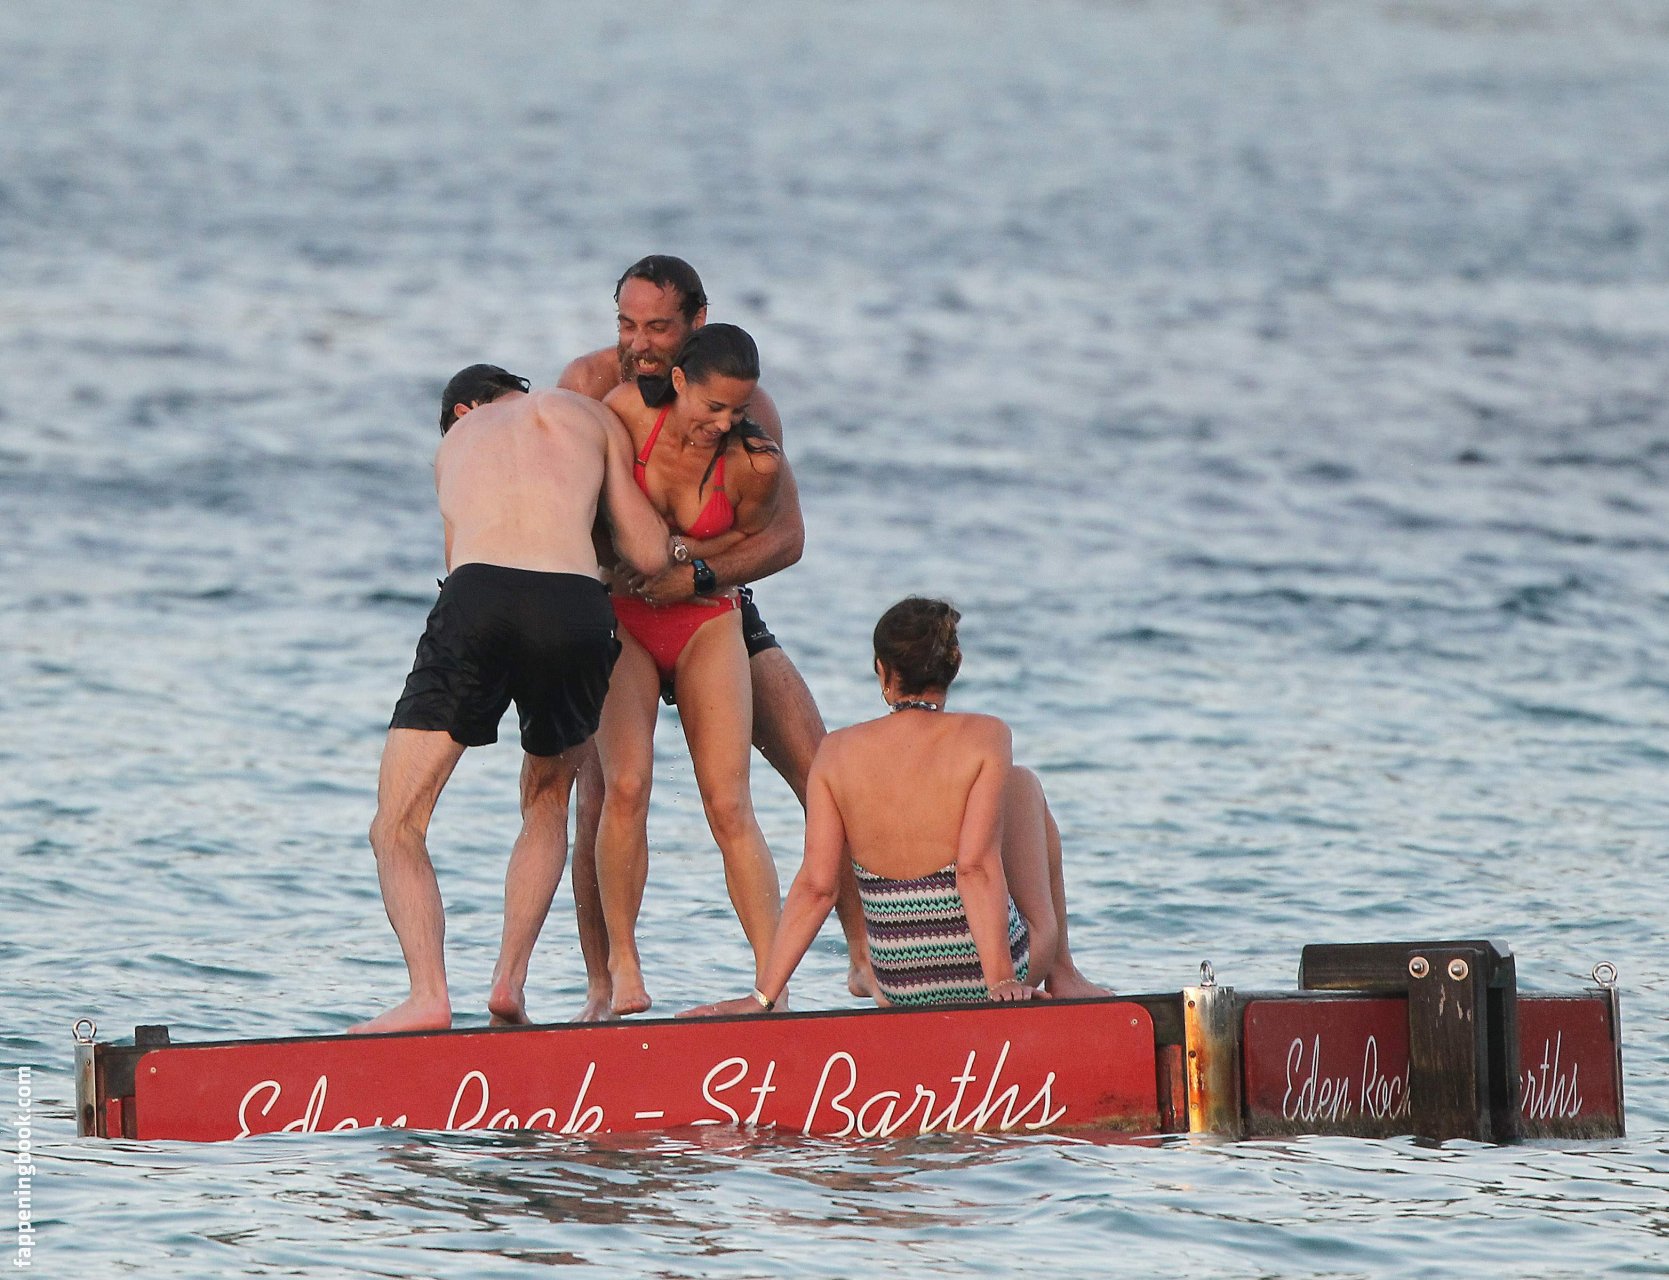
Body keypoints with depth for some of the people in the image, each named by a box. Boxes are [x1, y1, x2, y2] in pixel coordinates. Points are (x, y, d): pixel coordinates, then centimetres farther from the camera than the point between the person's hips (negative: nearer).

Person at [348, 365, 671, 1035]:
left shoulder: (456, 440, 32)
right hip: (577, 610, 1)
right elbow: (649, 557, 23)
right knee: (547, 803, 27)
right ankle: (510, 979, 12)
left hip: (477, 602, -1)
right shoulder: (591, 418, 28)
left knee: (397, 827, 4)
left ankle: (428, 994, -16)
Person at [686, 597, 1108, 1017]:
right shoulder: (985, 737, -13)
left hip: (898, 983, 4)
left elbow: (815, 887, -8)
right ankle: (1061, 972, 31)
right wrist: (1000, 981, -21)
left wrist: (763, 997, -4)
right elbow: (976, 866, -21)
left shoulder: (838, 751, -5)